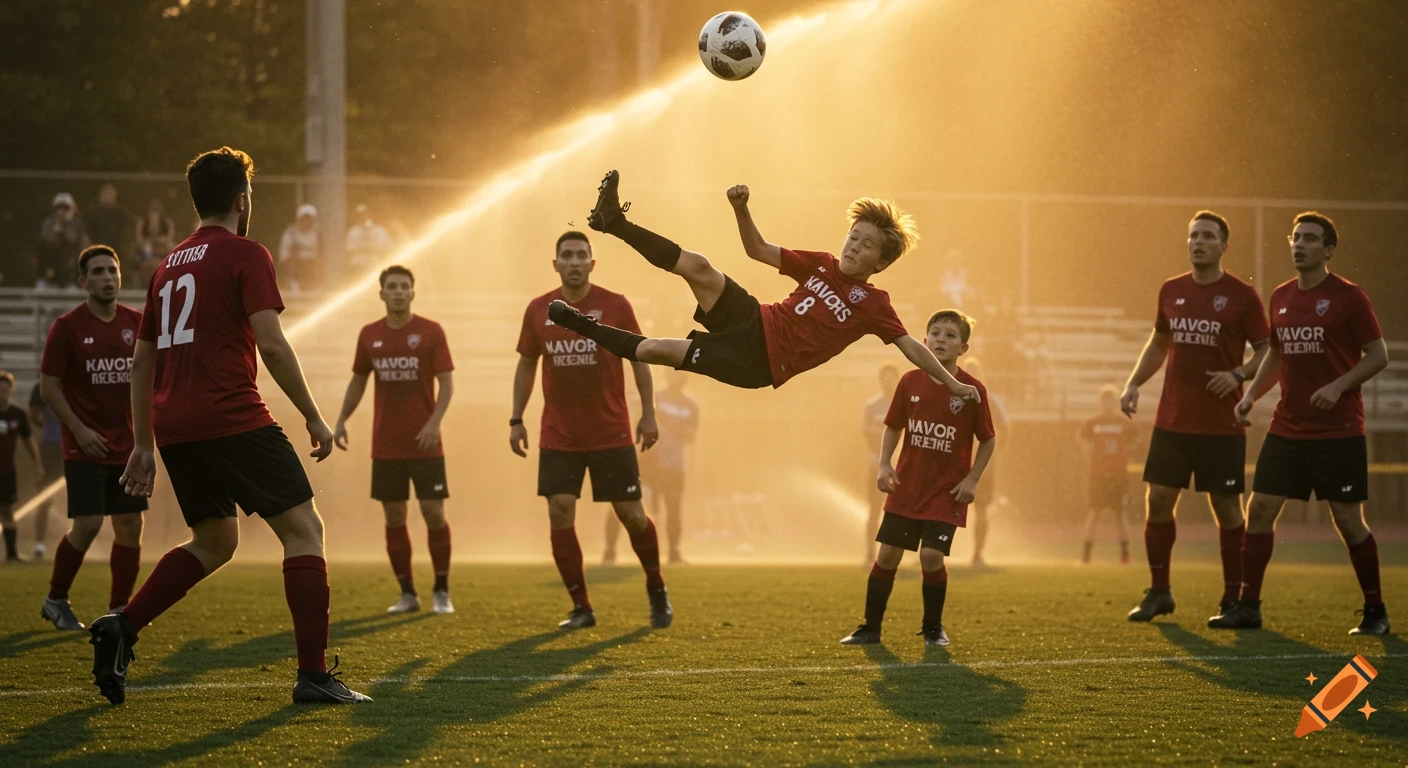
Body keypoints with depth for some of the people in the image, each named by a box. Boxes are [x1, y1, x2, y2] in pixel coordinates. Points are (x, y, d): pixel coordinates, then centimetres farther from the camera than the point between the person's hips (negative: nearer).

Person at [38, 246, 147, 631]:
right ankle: (55, 600, 9)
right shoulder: (68, 327, -8)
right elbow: (49, 385, -6)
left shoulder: (136, 323, 4)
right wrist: (79, 430, -14)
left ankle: (119, 609, 12)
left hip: (126, 445, 5)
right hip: (86, 447, -5)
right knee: (88, 525, -11)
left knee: (130, 525, 1)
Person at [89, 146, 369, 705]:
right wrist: (314, 417, -6)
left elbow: (141, 361, 22)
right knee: (303, 529, -2)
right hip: (232, 421, -8)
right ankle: (313, 675, -9)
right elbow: (272, 345, -13)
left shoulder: (169, 265, 19)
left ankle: (121, 628, 7)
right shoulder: (246, 256, -3)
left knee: (214, 541, 22)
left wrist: (144, 444, 26)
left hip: (174, 428, 8)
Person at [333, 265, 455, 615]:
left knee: (434, 514, -5)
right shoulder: (370, 335, 7)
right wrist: (341, 421, 6)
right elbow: (358, 380, 17)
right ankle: (407, 594, 11)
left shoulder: (431, 332, -3)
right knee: (394, 517, 3)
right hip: (385, 447, 3)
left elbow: (447, 382, -6)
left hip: (425, 444, -3)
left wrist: (434, 421, -19)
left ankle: (441, 591, 9)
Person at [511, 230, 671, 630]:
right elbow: (526, 365, 11)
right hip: (558, 438, 2)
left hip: (612, 435, -2)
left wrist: (648, 413, -4)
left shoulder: (615, 305, -5)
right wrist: (516, 420, 7)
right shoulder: (538, 310, 1)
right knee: (560, 516, -7)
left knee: (631, 514, 2)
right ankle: (581, 608, 4)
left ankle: (657, 590, 26)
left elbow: (639, 358, 2)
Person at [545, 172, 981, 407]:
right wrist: (741, 210, -2)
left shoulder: (873, 304, -5)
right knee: (697, 266, -19)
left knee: (654, 351, -12)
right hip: (754, 322, 4)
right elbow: (759, 251, 14)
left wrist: (952, 383, -15)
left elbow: (911, 347, -7)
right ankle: (613, 222, -16)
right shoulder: (821, 265, 10)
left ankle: (585, 328, 4)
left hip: (759, 364, -4)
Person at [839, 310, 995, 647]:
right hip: (907, 487, 3)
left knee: (931, 556, -13)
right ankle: (870, 628, 14)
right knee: (887, 555, 2)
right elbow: (893, 427, 10)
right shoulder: (910, 383, -2)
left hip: (947, 491, -3)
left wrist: (971, 480, -9)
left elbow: (988, 440, -1)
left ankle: (933, 628, 9)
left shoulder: (972, 391, -10)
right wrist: (884, 465, -3)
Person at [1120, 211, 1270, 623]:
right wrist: (1134, 383, 9)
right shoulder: (1171, 291, 9)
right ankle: (1159, 592, 14)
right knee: (1158, 500, 2)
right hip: (1172, 420, 4)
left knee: (1226, 507, 0)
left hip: (1222, 426, -4)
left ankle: (1233, 599, 9)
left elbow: (1266, 350, -1)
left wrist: (1239, 375, -19)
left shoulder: (1241, 295, -4)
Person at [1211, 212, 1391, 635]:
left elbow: (1378, 355, -6)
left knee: (1349, 521, -3)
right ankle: (1247, 606, 4)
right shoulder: (1281, 297, 10)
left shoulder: (1348, 297, -7)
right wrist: (1252, 394, 7)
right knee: (1259, 509, -2)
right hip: (1287, 428, 6)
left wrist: (1338, 386, -19)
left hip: (1338, 430, -5)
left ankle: (1375, 611, 10)